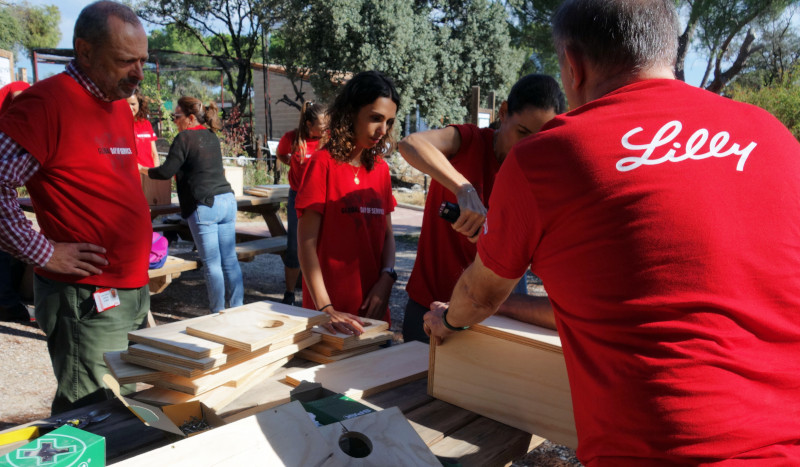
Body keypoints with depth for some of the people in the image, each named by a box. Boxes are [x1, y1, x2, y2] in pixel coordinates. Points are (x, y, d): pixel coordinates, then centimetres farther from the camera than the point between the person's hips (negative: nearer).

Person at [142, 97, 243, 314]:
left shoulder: (185, 138, -6)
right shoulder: (212, 136, 16)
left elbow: (167, 172, -7)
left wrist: (144, 170, 9)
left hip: (204, 206, -7)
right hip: (228, 199, 7)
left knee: (212, 263, -1)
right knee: (230, 259, 9)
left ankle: (218, 314, 6)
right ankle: (237, 309, 14)